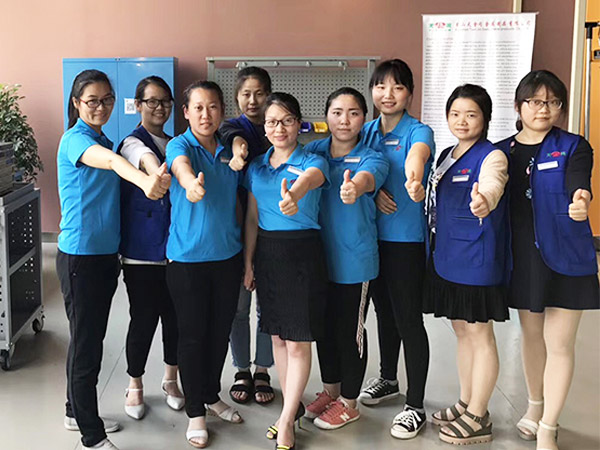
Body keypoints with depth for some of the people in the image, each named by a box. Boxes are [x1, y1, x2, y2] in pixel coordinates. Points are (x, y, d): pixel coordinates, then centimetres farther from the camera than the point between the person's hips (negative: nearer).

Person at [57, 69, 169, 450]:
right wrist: (145, 181, -56)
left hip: (107, 254, 9)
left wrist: (156, 184, -5)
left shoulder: (104, 141, 13)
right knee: (85, 342, -1)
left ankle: (78, 413, 33)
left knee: (92, 339, 18)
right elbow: (111, 160, -37)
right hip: (80, 256, -9)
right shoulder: (75, 139, -15)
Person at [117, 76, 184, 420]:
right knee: (144, 319, 2)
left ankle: (171, 379, 31)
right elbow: (150, 164, -31)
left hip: (176, 247, 5)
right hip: (142, 251, -5)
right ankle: (135, 386, 23)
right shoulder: (133, 143, -7)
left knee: (175, 316, 11)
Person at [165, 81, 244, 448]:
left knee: (220, 331, 15)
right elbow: (181, 165, -35)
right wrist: (191, 183, -57)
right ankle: (195, 413, 18)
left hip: (228, 256, 5)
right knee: (192, 335, 3)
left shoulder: (231, 152, 6)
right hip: (187, 257, -4)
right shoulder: (179, 145, -9)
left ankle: (212, 396, 36)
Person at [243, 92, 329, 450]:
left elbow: (311, 178, -35)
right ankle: (294, 406, 32)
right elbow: (252, 218, 11)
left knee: (298, 341, -1)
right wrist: (248, 262, 7)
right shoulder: (256, 167, 7)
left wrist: (294, 195, -59)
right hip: (267, 252, 6)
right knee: (277, 336, 15)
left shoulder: (312, 162, -10)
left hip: (302, 253, -5)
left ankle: (287, 421, 10)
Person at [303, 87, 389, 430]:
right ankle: (331, 390, 40)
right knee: (325, 327, 18)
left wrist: (355, 188, -57)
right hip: (319, 257, 5)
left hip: (355, 260, -4)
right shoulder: (315, 151, 3)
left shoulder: (372, 158, -13)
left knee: (350, 331, 7)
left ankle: (349, 402, 27)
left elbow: (366, 178, -35)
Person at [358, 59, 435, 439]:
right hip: (374, 235, 6)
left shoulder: (418, 132, -11)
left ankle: (416, 405, 10)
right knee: (384, 311, 20)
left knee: (409, 319, -2)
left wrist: (413, 181, -57)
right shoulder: (367, 132, 8)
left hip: (407, 238, -6)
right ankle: (388, 380, 39)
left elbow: (416, 155, -35)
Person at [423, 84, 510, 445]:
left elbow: (491, 185, -37)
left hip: (477, 258, -8)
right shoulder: (447, 155, 11)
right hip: (447, 257, 8)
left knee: (481, 336, 3)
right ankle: (466, 404, 32)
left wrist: (483, 200, -58)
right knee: (462, 332, 17)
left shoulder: (492, 156, -13)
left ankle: (478, 418, 15)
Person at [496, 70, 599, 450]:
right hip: (523, 257, 3)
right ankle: (535, 406, 40)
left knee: (559, 344, 0)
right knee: (531, 334, 18)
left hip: (565, 256, -3)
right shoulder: (503, 152, 4)